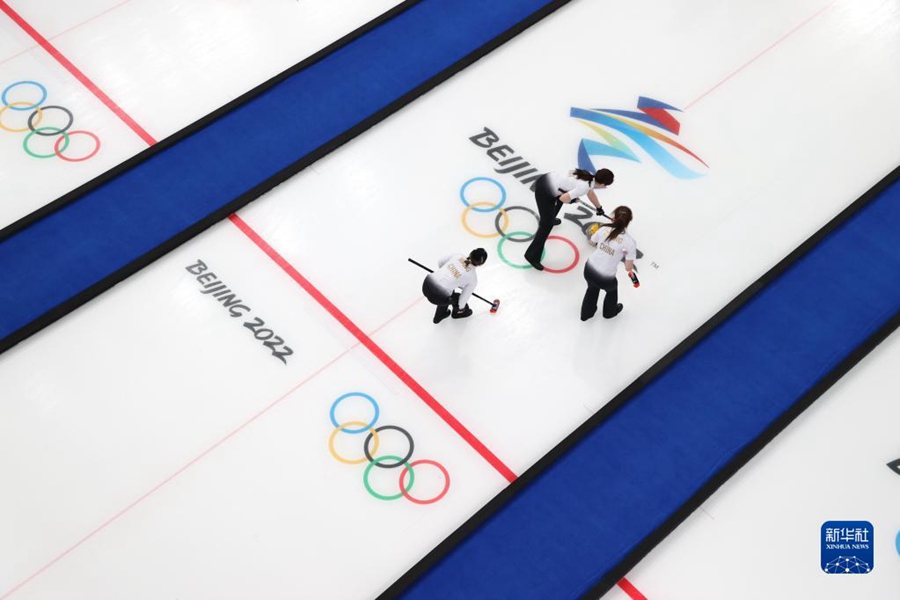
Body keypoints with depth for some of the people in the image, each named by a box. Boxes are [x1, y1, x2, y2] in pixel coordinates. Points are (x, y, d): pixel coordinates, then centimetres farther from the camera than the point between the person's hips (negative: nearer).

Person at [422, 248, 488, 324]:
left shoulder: (457, 256, 6)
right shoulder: (473, 278, -5)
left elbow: (440, 262, 20)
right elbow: (464, 297, 3)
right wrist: (461, 308, 23)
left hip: (427, 284, 6)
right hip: (437, 297, -5)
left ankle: (439, 315, 48)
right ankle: (457, 312, 52)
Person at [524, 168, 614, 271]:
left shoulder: (590, 177, 8)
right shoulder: (584, 187, -20)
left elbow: (591, 193, 30)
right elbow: (563, 198, -25)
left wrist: (599, 208, 44)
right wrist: (572, 201, -3)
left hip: (547, 180, 9)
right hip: (544, 191, -9)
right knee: (547, 225, -3)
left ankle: (548, 219, 60)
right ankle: (532, 256, 1)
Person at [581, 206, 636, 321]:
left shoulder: (604, 228, -8)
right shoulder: (630, 241, -19)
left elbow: (591, 241, 14)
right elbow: (628, 268, -13)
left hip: (589, 270, 4)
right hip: (605, 279, -3)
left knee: (593, 288, 38)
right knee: (612, 289, 34)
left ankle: (586, 313, 60)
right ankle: (610, 311, 62)